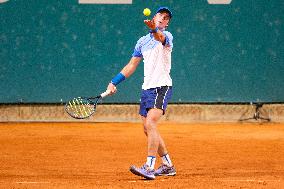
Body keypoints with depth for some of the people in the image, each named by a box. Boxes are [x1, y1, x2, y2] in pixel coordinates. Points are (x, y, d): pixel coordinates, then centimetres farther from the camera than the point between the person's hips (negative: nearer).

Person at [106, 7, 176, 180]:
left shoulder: (167, 36, -4)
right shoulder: (142, 41, 16)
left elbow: (161, 38, -30)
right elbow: (131, 66, 20)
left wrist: (154, 29, -52)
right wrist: (114, 82, 13)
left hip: (162, 86, -8)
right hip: (147, 88, 8)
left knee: (150, 124, -22)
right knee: (148, 129, 10)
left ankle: (149, 167, -27)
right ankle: (168, 166, 23)